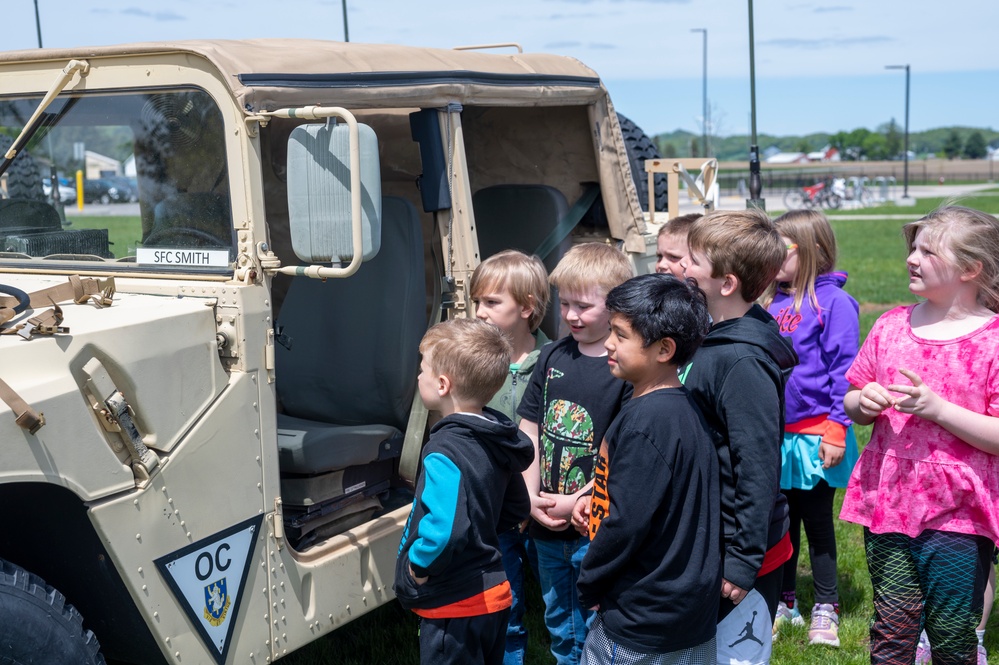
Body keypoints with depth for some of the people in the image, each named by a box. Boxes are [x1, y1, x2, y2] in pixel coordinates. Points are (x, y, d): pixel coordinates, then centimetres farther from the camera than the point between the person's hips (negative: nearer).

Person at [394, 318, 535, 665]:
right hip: (492, 595, 9)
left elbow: (445, 529, -37)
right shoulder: (497, 439, 3)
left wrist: (417, 568, -20)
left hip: (456, 607, -9)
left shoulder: (445, 452, -24)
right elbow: (517, 508, 16)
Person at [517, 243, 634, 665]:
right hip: (547, 527, 6)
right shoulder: (552, 358, 5)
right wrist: (531, 498, -1)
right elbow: (528, 432, 8)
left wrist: (578, 502, -15)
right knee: (561, 629, 20)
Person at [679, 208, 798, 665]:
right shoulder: (712, 339, 6)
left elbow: (758, 468, -23)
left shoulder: (743, 362, -24)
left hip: (739, 548, -9)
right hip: (704, 543, 9)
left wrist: (743, 561, -20)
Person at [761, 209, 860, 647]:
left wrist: (836, 429, -16)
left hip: (813, 434, -6)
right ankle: (783, 602, 30)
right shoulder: (770, 302, 7)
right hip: (774, 434, 6)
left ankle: (826, 610, 21)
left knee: (817, 521, 6)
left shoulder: (832, 301, -11)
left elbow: (844, 369, -13)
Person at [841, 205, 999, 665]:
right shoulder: (891, 325, 6)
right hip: (887, 502, 4)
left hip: (956, 514, -4)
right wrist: (863, 402, -7)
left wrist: (937, 408, -23)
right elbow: (853, 406, 15)